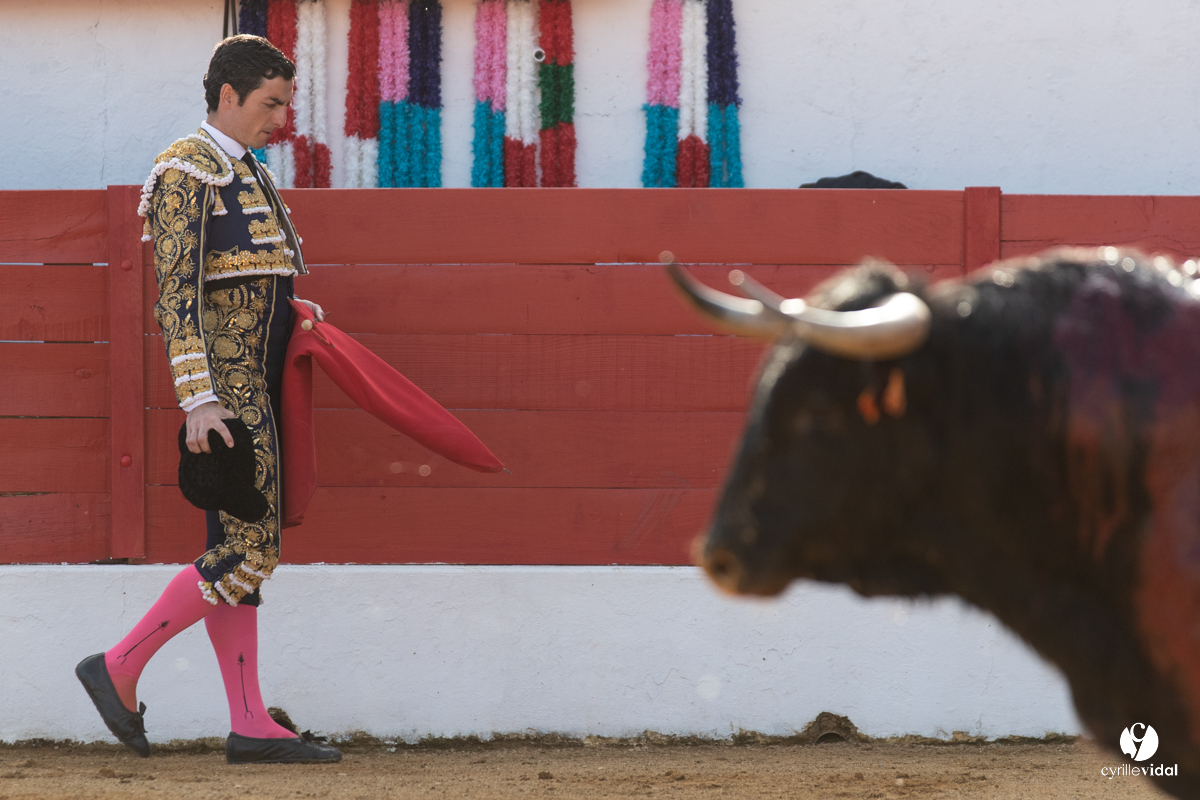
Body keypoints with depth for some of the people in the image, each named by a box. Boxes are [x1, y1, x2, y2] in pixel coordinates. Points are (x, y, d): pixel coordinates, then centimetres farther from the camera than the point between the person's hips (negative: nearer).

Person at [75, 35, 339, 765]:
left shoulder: (247, 176, 18)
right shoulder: (185, 172, -11)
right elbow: (177, 293, -18)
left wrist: (300, 312, 7)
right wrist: (198, 400, -24)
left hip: (256, 382, 9)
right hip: (223, 383, -9)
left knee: (240, 550, 6)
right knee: (248, 554, -12)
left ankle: (250, 725, 5)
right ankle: (120, 669, -4)